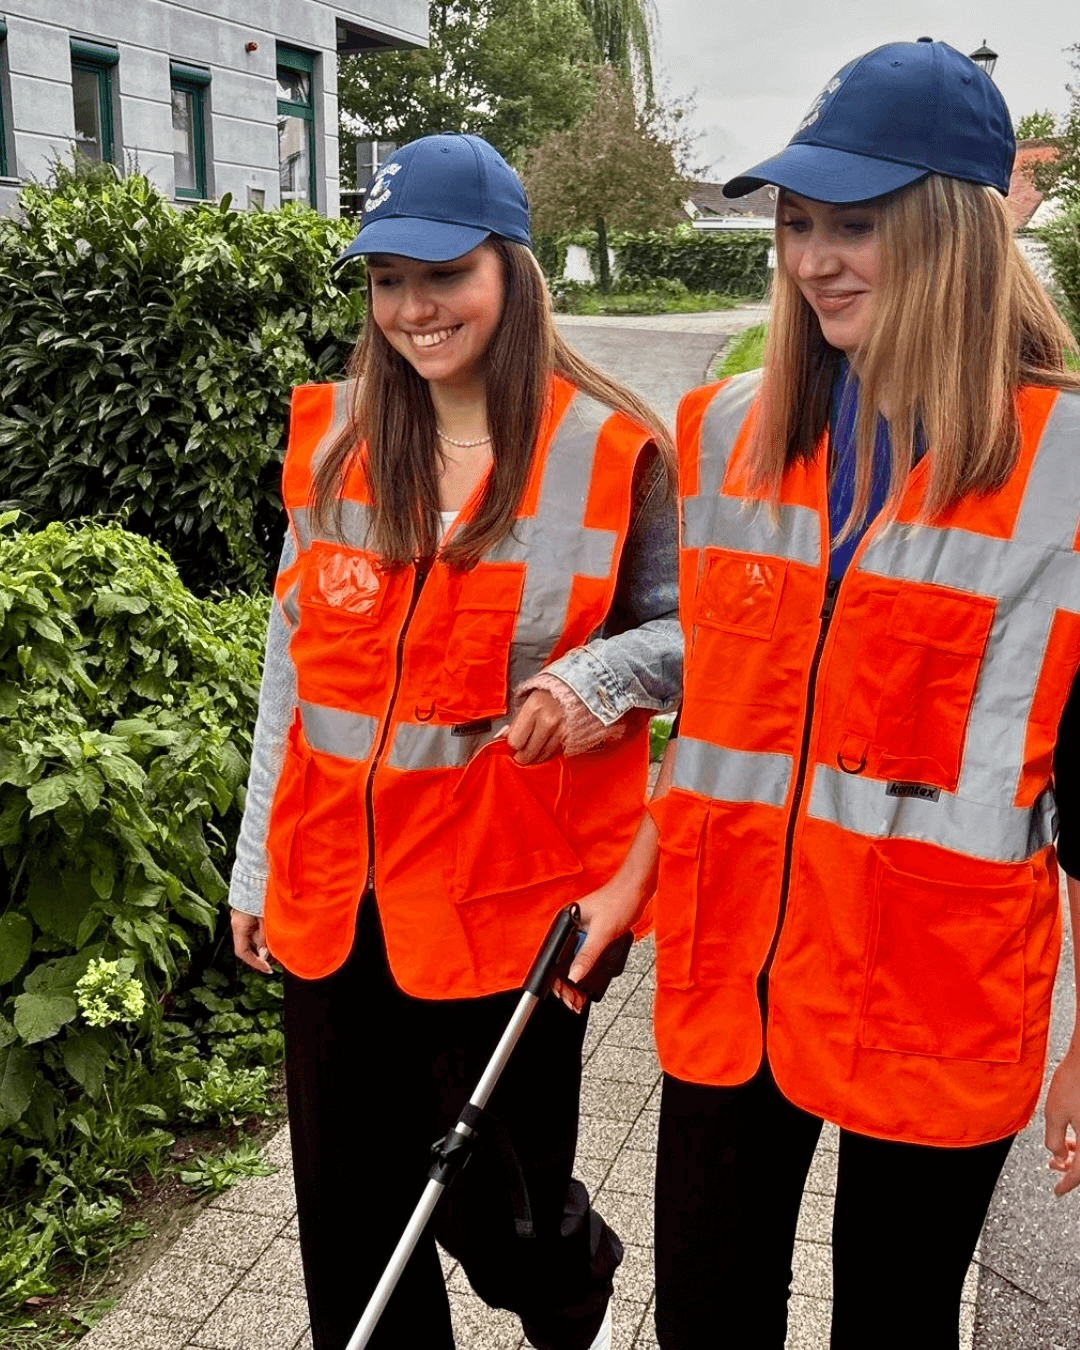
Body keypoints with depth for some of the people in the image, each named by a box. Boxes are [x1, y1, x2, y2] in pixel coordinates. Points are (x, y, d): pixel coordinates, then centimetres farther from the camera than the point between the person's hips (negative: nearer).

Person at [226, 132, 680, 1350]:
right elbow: (295, 662, 10)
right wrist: (259, 860, 12)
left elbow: (688, 630, 2)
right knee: (350, 1218, 14)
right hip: (335, 893, 4)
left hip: (512, 896, -3)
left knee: (495, 1208, 11)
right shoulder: (333, 438, 3)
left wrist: (596, 674, -20)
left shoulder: (607, 449, -7)